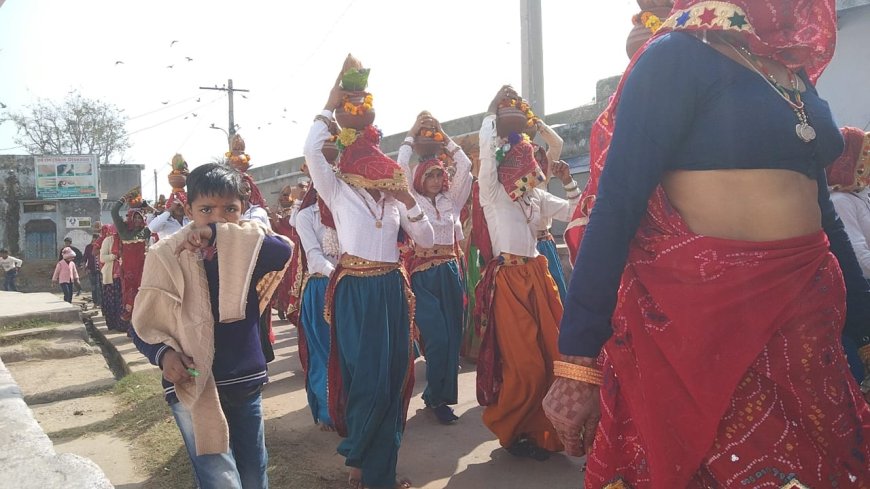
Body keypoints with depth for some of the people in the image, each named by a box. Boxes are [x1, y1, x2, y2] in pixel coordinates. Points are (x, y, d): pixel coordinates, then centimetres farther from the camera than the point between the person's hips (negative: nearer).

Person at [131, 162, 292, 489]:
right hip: (194, 388, -3)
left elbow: (283, 251, -24)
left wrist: (219, 234, -29)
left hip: (246, 384, 3)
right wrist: (164, 353, -22)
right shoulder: (167, 256, -7)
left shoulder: (249, 250, -1)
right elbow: (144, 325, -3)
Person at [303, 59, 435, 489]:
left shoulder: (394, 200, 14)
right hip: (355, 292, -4)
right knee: (366, 377, -6)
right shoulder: (339, 192, 2)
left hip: (391, 291, 5)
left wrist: (409, 201, -1)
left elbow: (427, 240, 11)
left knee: (393, 377, 7)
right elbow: (312, 151, -11)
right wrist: (331, 104, -4)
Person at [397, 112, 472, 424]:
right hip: (423, 274, -4)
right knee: (436, 338, -10)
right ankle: (438, 397, 7)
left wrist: (443, 135, 11)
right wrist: (412, 134, 6)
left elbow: (465, 166, 8)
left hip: (449, 272, 4)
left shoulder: (450, 199, 14)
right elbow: (401, 166, -5)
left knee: (453, 336, 4)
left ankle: (438, 394, 19)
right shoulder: (412, 200, 5)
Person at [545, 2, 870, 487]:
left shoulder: (794, 71, 15)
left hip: (804, 316, 8)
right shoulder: (677, 56, -8)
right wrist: (579, 361, -20)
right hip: (698, 319, -8)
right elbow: (614, 204, -16)